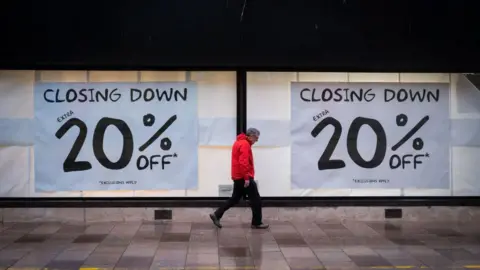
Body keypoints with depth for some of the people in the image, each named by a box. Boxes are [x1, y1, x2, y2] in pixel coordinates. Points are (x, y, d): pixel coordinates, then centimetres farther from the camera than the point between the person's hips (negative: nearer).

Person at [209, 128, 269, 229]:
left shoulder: (239, 142, 16)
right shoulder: (245, 144, -17)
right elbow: (243, 162, -26)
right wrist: (247, 177, -24)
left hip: (238, 176, 10)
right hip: (244, 177, -10)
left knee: (235, 198, 14)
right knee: (256, 200, 0)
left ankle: (217, 215, 10)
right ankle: (257, 223, 6)